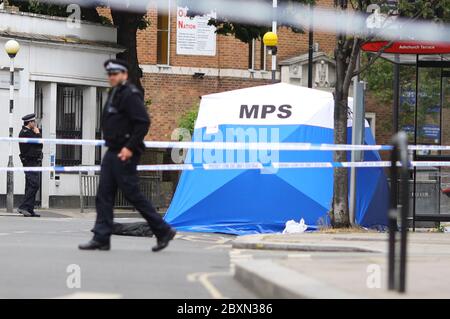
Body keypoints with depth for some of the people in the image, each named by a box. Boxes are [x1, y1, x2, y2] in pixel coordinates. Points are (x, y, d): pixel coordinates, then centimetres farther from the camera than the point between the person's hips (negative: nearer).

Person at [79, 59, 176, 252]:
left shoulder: (131, 95, -13)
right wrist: (112, 144, 17)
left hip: (125, 154, -10)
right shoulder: (114, 94, 17)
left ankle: (163, 231, 5)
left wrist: (130, 147, -22)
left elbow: (143, 122, -20)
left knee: (132, 194, -6)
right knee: (104, 195, 3)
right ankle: (101, 238, 3)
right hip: (112, 152, 10)